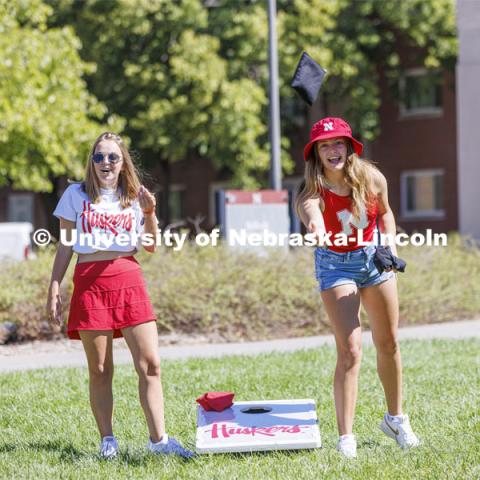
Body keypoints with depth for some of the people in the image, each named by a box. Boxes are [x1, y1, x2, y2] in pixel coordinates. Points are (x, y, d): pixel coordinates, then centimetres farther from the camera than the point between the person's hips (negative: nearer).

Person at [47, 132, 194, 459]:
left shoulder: (135, 197, 12)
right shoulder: (76, 195, 7)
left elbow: (151, 246, 10)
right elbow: (65, 246, 9)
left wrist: (150, 213, -6)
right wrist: (54, 288, 3)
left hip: (130, 281, 2)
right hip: (90, 282, -2)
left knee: (150, 364, -6)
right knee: (100, 370, 1)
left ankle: (158, 439, -4)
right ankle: (108, 441, 9)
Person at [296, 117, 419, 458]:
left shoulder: (372, 179, -13)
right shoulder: (315, 192, -25)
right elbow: (309, 212, -50)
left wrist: (391, 244, -7)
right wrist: (316, 228, -73)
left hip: (374, 259, 4)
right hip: (336, 265, -4)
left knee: (389, 343, 15)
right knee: (350, 351, -14)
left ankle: (396, 418, 35)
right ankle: (346, 438, -9)